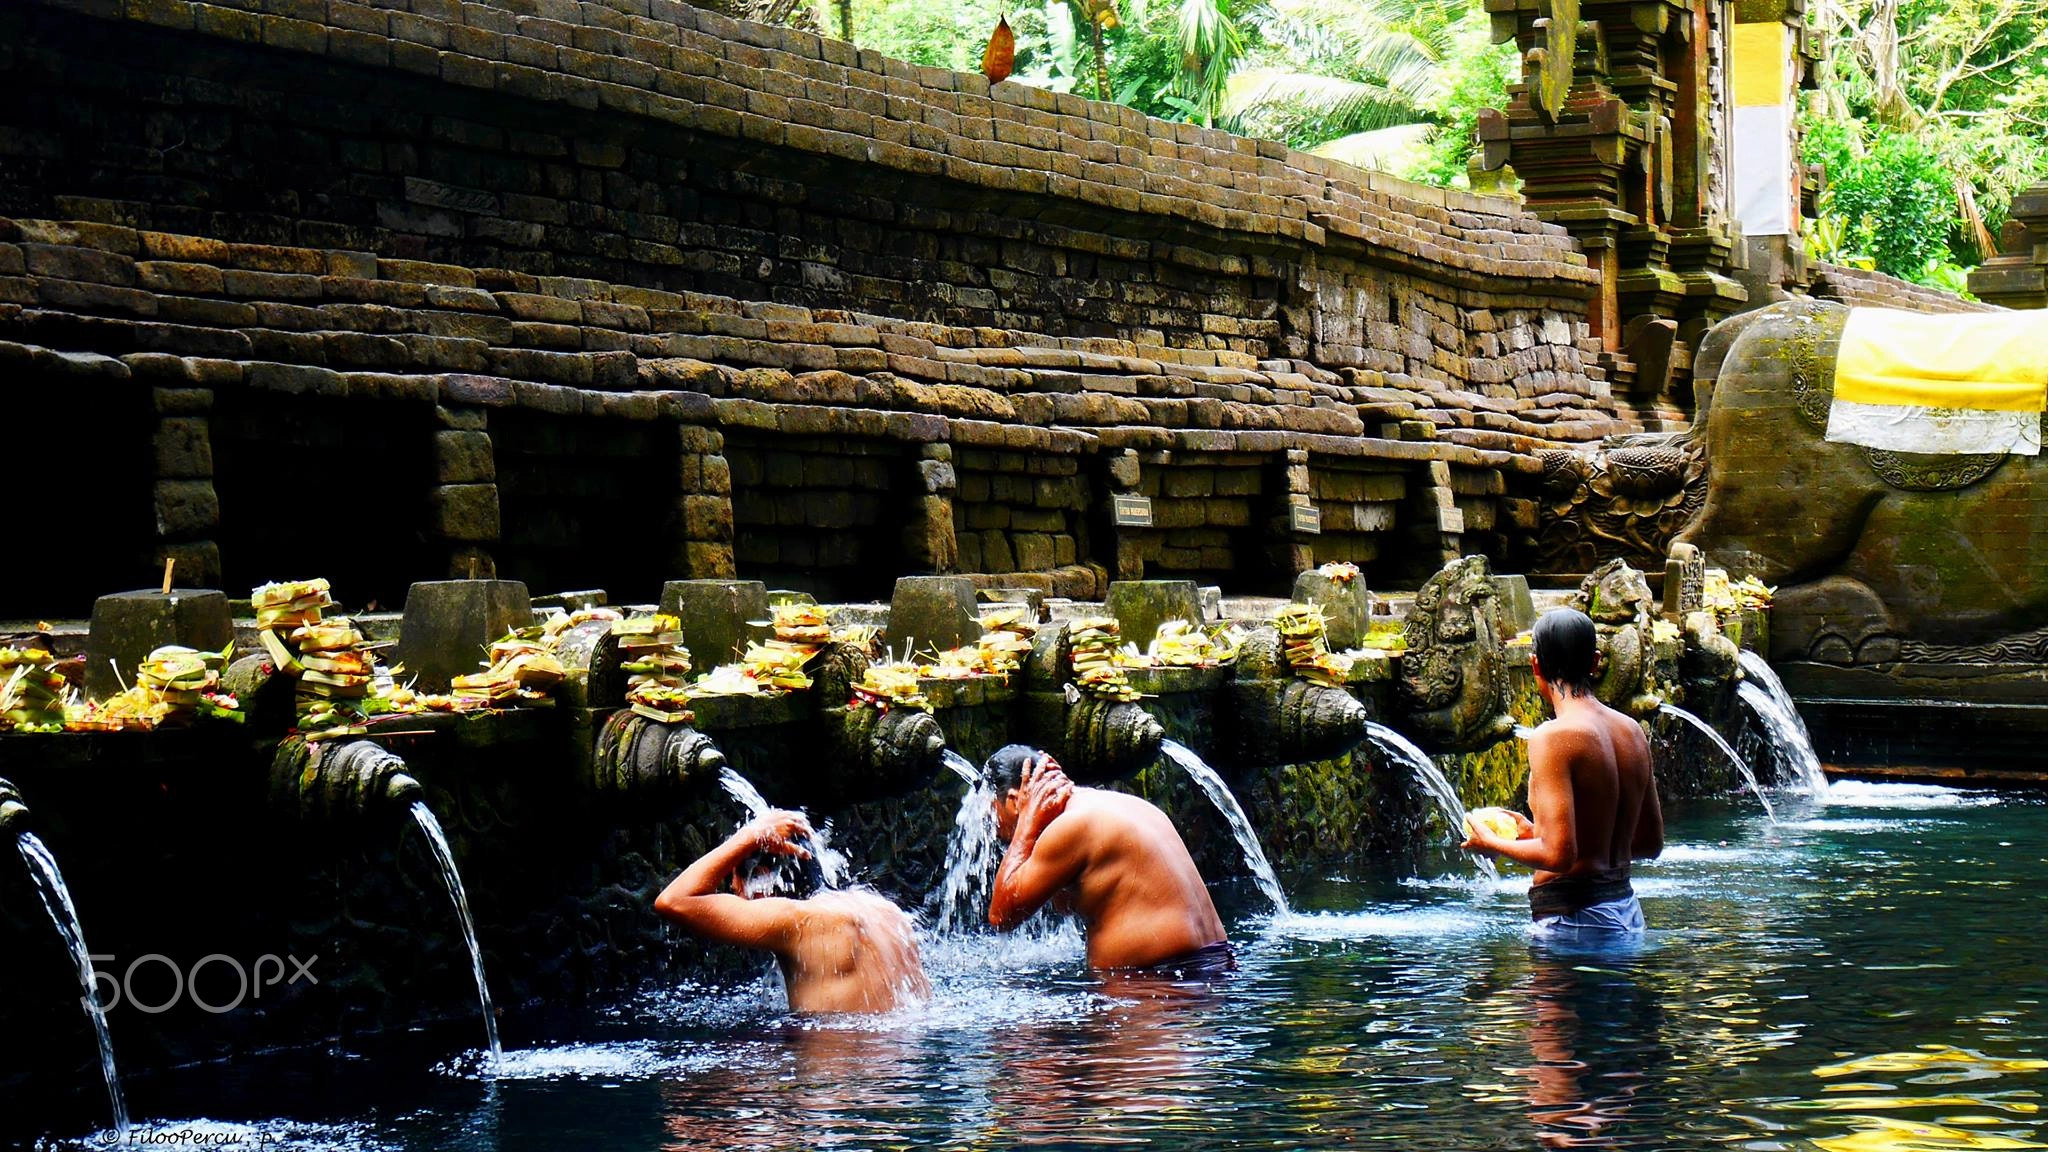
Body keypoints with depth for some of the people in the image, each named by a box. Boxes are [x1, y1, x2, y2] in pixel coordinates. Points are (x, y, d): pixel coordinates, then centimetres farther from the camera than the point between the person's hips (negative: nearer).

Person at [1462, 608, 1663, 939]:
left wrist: (1492, 843, -1)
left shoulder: (1553, 737, -14)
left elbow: (1559, 855, -21)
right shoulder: (1632, 731, 10)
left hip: (1572, 915, -8)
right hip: (1626, 910, 8)